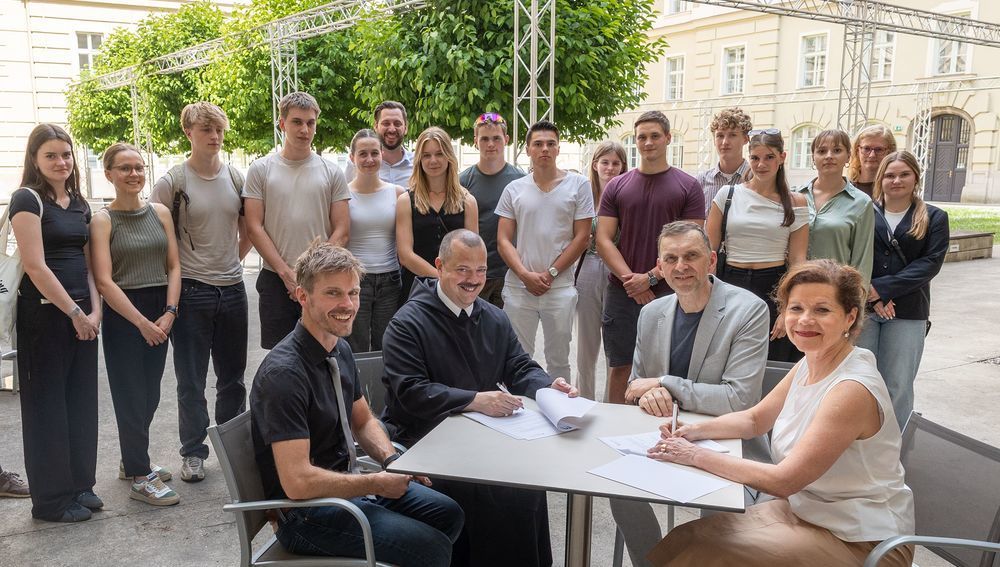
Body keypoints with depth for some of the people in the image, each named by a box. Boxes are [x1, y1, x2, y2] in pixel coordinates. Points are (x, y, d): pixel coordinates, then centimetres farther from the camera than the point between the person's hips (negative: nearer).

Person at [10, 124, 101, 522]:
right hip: (44, 314, -6)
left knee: (81, 400, 12)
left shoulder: (80, 205, 12)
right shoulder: (28, 199, -9)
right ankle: (52, 500, 14)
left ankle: (79, 485, 25)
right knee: (48, 404, 3)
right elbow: (35, 266, -15)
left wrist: (94, 311, -1)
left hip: (81, 316, 7)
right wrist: (75, 313, -12)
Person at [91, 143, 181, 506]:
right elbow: (104, 280, -11)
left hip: (161, 314, 5)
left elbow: (173, 266, 6)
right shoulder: (103, 220, -6)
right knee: (131, 395, 1)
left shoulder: (161, 213, 7)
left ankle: (133, 461, 31)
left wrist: (168, 313, -7)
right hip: (122, 315, -4)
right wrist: (142, 323, -15)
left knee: (150, 394, 12)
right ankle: (140, 479, 9)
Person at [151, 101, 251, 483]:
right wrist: (175, 274, -4)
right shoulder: (171, 182, -6)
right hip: (191, 293, -4)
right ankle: (193, 453, 20)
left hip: (232, 289, 4)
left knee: (233, 376, 14)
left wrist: (234, 261, 9)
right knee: (191, 380, 6)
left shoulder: (236, 177, 6)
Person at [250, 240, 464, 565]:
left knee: (449, 515, 11)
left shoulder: (341, 350, 3)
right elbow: (297, 482, -29)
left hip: (347, 484, 9)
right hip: (306, 512, -9)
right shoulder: (284, 373, -26)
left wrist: (394, 461, -3)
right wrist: (376, 484, -19)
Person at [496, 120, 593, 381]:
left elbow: (581, 237, -1)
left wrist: (550, 274, -8)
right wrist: (526, 275, -10)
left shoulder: (578, 184, 3)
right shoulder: (514, 189, 7)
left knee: (559, 360, 9)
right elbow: (503, 240, 4)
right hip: (518, 287, 1)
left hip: (561, 288, -1)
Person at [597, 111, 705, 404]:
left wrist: (650, 277, -13)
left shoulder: (688, 187, 2)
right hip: (622, 292, 2)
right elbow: (603, 240, 2)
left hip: (668, 293, -2)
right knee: (620, 367, 8)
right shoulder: (616, 187, 8)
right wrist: (630, 280, -11)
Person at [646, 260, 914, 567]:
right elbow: (754, 419, 12)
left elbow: (783, 481, -25)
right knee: (685, 540, -1)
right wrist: (695, 430, -5)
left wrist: (697, 456, -21)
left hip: (859, 541, -7)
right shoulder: (810, 364, 0)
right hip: (804, 508, 7)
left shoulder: (851, 389, -26)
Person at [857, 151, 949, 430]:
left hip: (907, 312, 0)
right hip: (861, 308, 0)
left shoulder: (934, 218, 7)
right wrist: (871, 298, -14)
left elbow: (931, 263, -5)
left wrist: (882, 288, -14)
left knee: (897, 386, 4)